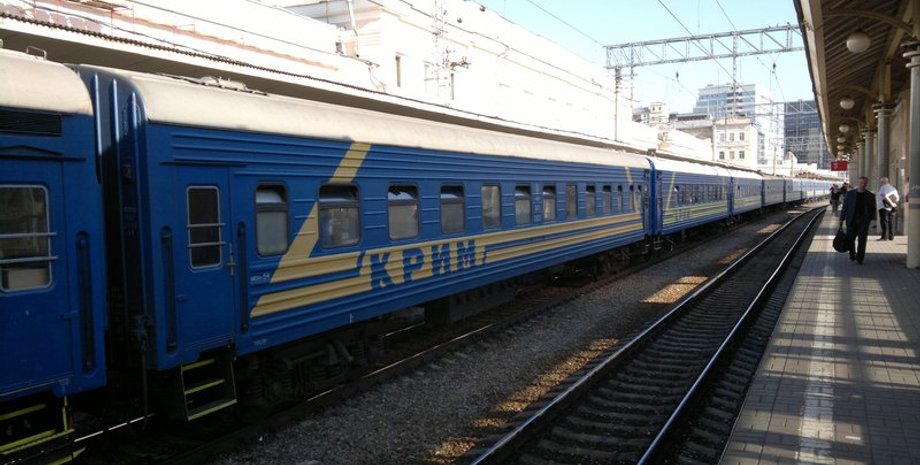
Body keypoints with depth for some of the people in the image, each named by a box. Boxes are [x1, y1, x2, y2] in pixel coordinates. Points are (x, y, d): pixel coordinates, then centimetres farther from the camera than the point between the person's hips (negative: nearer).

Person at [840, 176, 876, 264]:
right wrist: (842, 219, 3)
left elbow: (873, 209, 11)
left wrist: (871, 218, 1)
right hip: (852, 220, 0)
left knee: (862, 240, -3)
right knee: (850, 239, 3)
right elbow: (845, 206, 6)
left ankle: (859, 258, 4)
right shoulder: (850, 193, 5)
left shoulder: (870, 195, 6)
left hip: (864, 221, 0)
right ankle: (852, 255, 26)